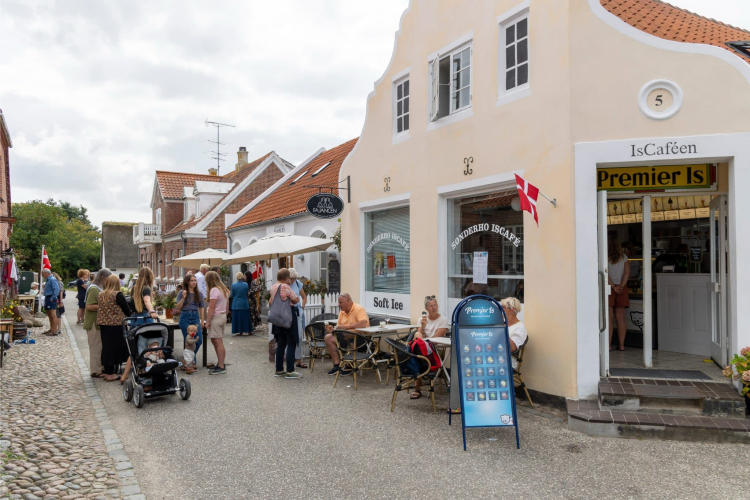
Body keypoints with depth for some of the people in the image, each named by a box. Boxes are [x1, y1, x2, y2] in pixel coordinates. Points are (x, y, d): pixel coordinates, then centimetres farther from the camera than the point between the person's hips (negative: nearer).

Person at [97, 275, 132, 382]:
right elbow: (127, 310, -9)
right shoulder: (118, 295, -13)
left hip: (103, 324, 6)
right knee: (114, 348, 1)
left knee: (106, 347, 13)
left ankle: (107, 372, 22)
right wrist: (128, 315, 10)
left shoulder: (100, 295, 6)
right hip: (116, 325, -6)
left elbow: (99, 308, 15)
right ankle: (111, 374, 5)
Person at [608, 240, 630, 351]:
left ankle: (608, 344, -6)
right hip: (621, 288, 3)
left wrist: (613, 286, -12)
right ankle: (621, 344, 7)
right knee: (620, 318, 6)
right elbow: (627, 272, 0)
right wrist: (621, 286, -6)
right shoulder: (624, 257, 10)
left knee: (609, 317, -3)